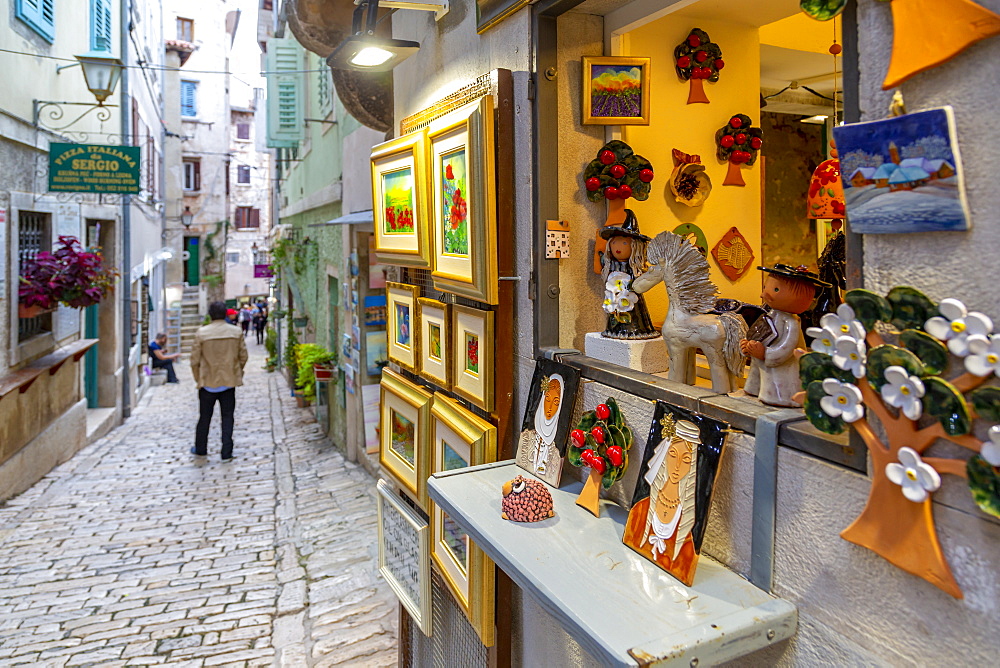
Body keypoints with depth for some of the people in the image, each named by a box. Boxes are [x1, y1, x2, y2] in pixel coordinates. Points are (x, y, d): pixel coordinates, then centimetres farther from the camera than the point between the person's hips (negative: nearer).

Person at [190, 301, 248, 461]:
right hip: (229, 381, 1)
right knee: (227, 418, 7)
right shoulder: (236, 332, -4)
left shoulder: (201, 332, -9)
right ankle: (226, 453, 9)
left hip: (208, 382, -1)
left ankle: (200, 449, 28)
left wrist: (198, 379, 8)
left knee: (204, 417, 14)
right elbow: (243, 356, 1)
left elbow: (195, 360, -6)